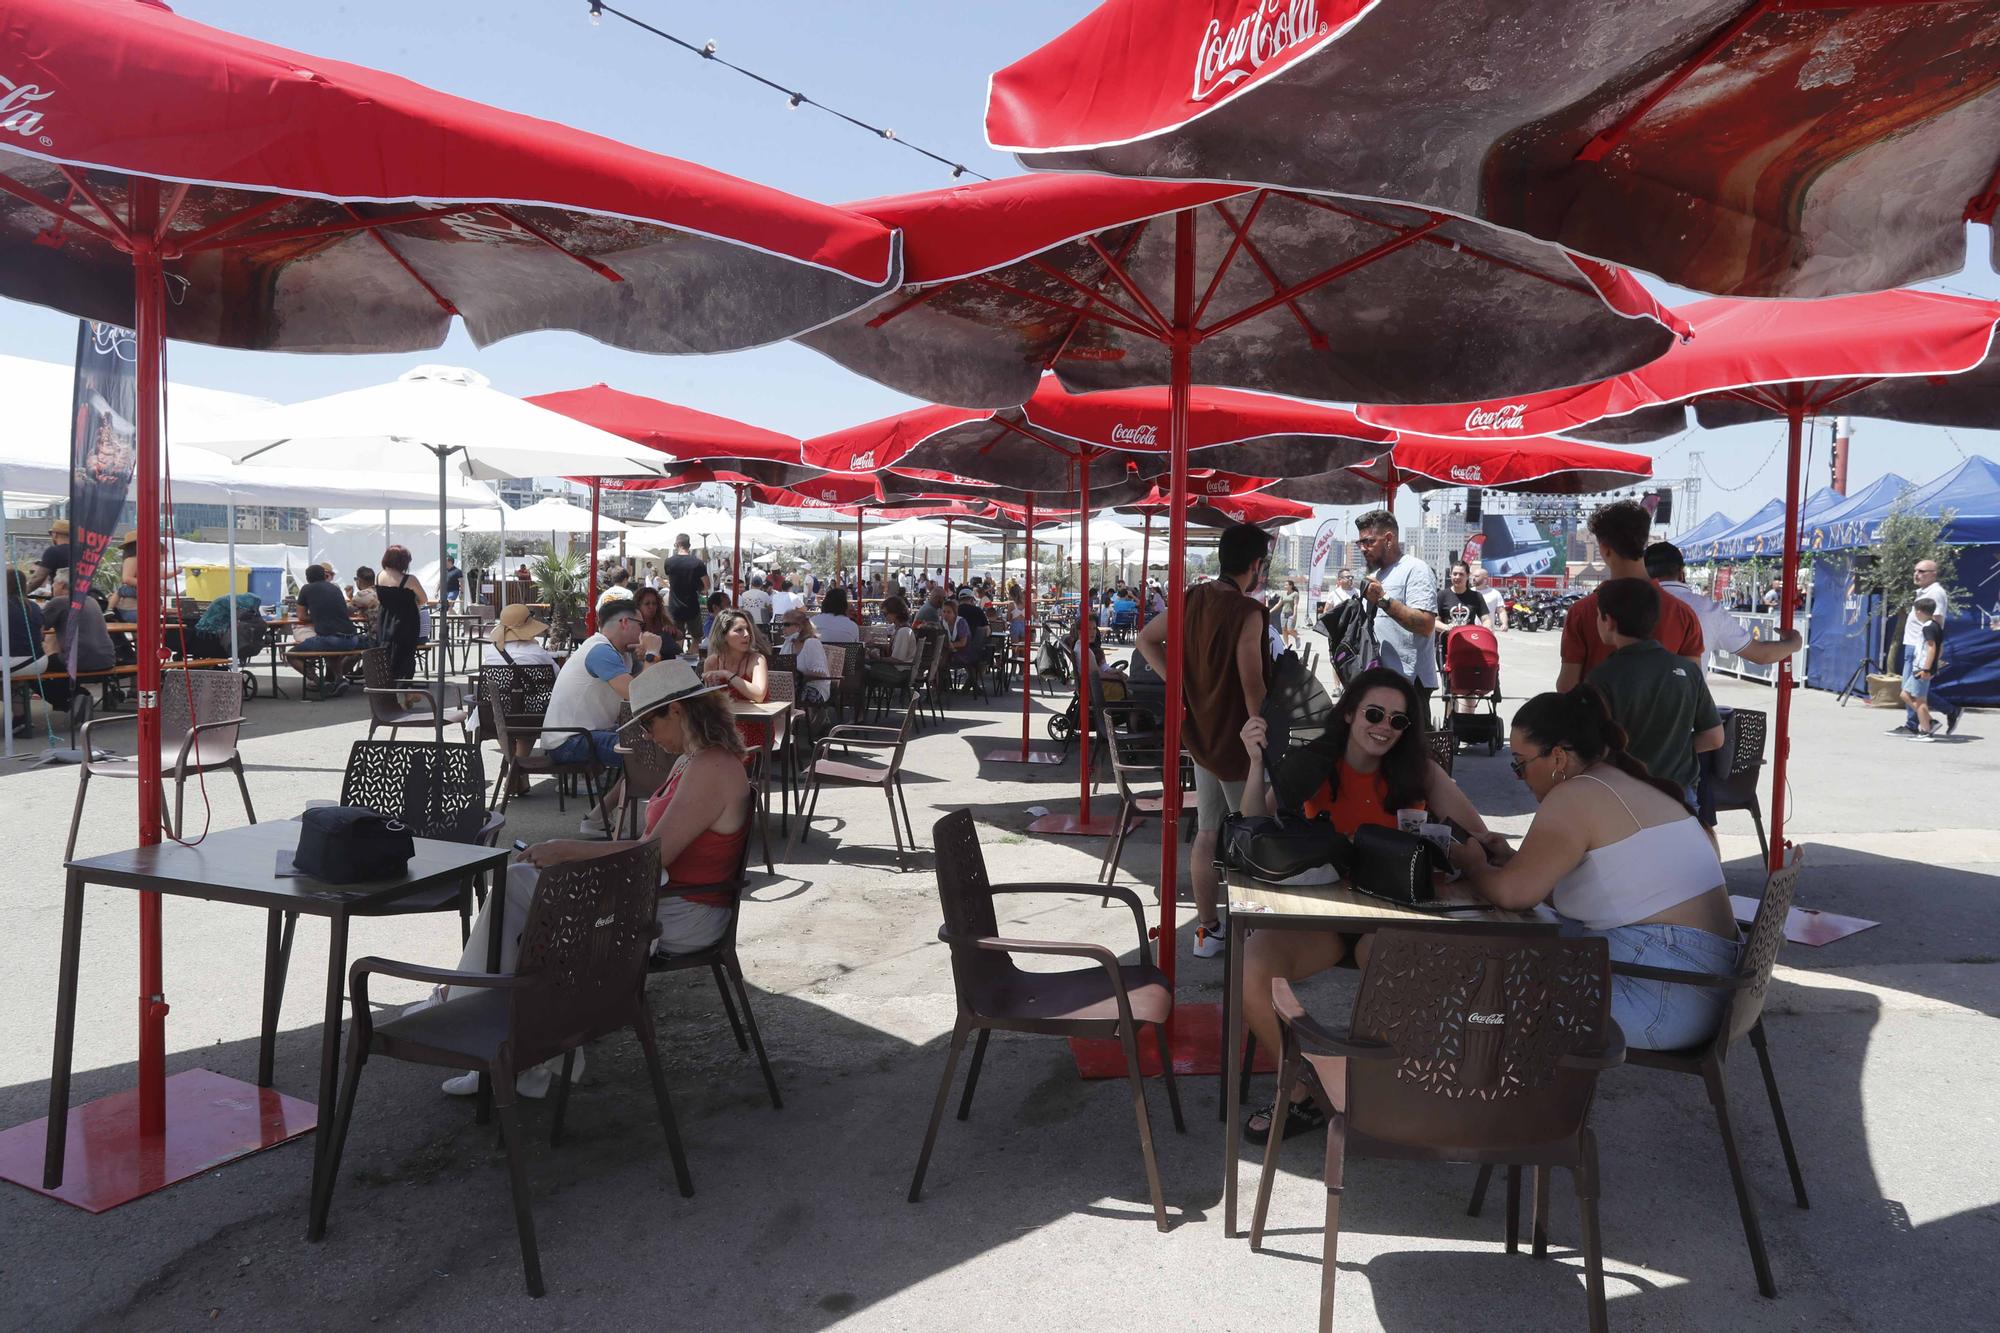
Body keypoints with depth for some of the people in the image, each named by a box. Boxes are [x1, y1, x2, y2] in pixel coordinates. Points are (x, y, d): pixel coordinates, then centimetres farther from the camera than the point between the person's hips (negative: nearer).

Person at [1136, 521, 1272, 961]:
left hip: (1200, 733, 7)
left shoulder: (1193, 598, 3)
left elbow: (1147, 639, 12)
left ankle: (1208, 927, 21)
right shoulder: (1247, 611, -19)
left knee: (1207, 831, 13)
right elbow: (1253, 686, -21)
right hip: (1236, 737, -7)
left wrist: (1179, 683, 8)